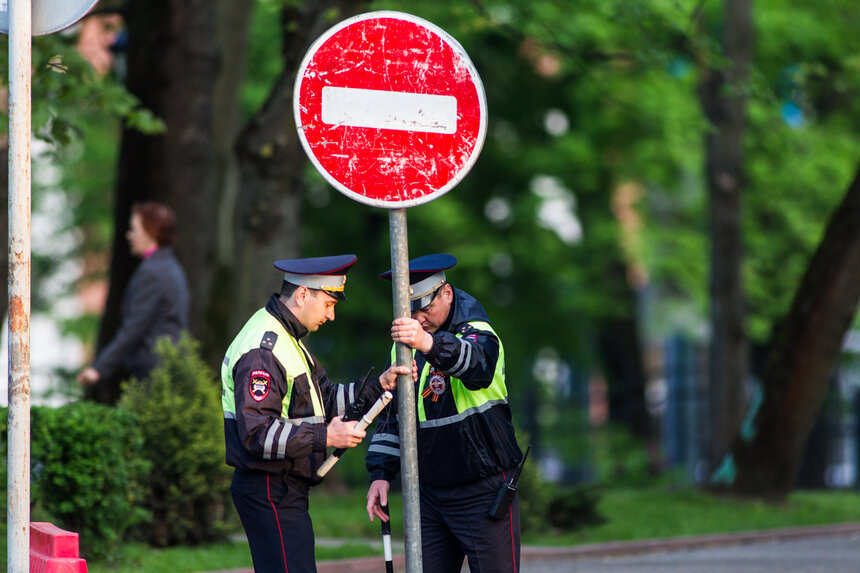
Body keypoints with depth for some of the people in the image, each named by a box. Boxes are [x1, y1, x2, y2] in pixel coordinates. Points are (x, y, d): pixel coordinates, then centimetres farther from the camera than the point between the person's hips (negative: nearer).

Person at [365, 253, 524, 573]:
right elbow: (391, 417, 18)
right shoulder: (403, 344, 10)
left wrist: (428, 343, -54)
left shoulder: (477, 334, -9)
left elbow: (477, 365, -36)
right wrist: (381, 474, 6)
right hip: (430, 493, 6)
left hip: (484, 493, -6)